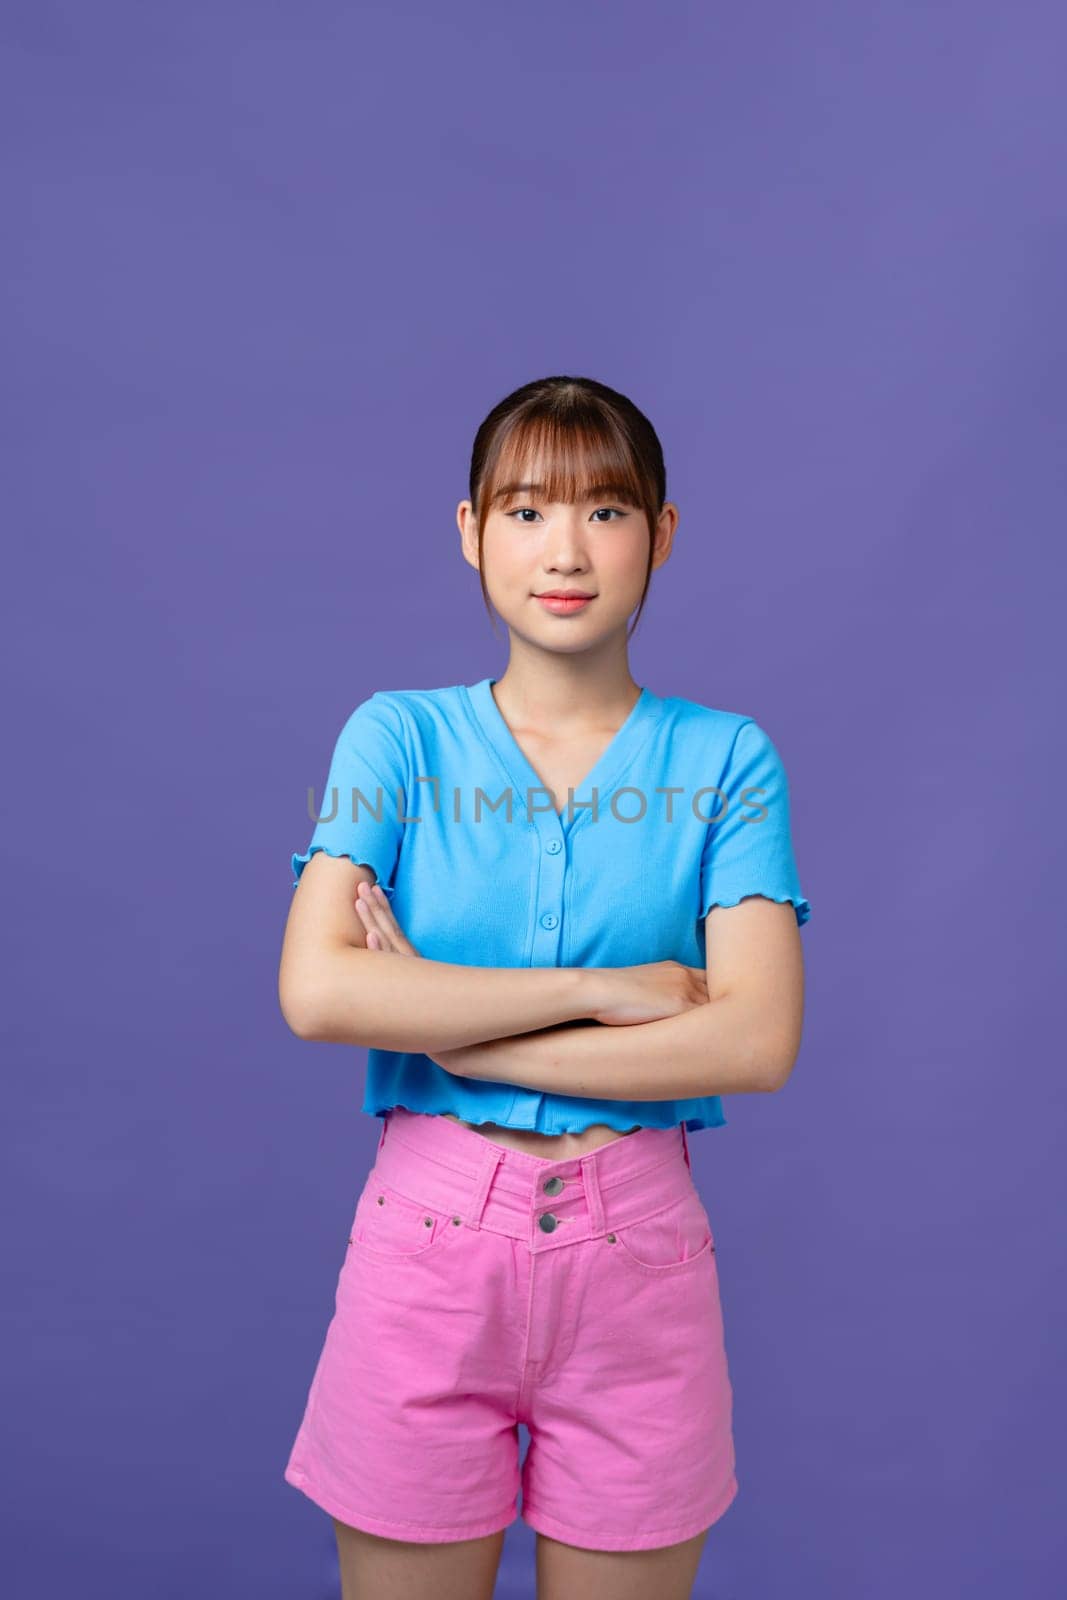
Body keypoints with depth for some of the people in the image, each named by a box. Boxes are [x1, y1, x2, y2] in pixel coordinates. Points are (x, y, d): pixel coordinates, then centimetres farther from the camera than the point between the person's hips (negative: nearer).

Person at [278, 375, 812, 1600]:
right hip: (426, 1228, 0)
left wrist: (453, 1027, -14)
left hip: (635, 1244, 1)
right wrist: (597, 991, -15)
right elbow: (316, 992, -13)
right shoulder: (400, 735, 0)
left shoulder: (724, 758, -1)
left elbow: (757, 1038, -12)